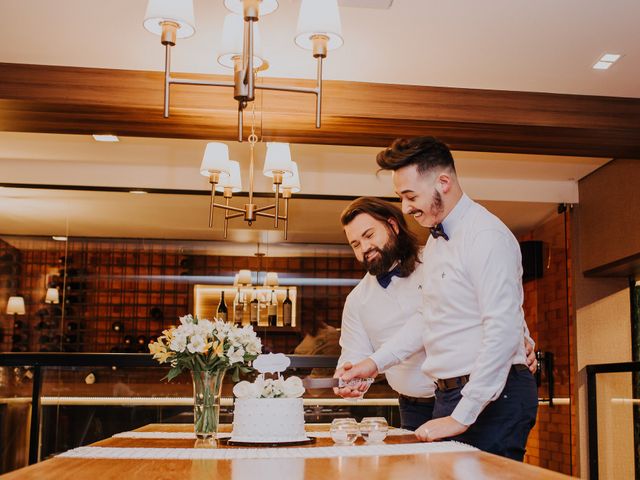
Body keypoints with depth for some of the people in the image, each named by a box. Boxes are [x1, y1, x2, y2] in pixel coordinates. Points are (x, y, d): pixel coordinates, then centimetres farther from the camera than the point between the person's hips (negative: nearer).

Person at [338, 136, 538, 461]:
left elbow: (502, 334, -23)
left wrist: (461, 417, -21)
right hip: (449, 396, 9)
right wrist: (375, 363, 17)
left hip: (493, 400, -8)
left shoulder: (486, 236, -17)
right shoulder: (435, 240, 14)